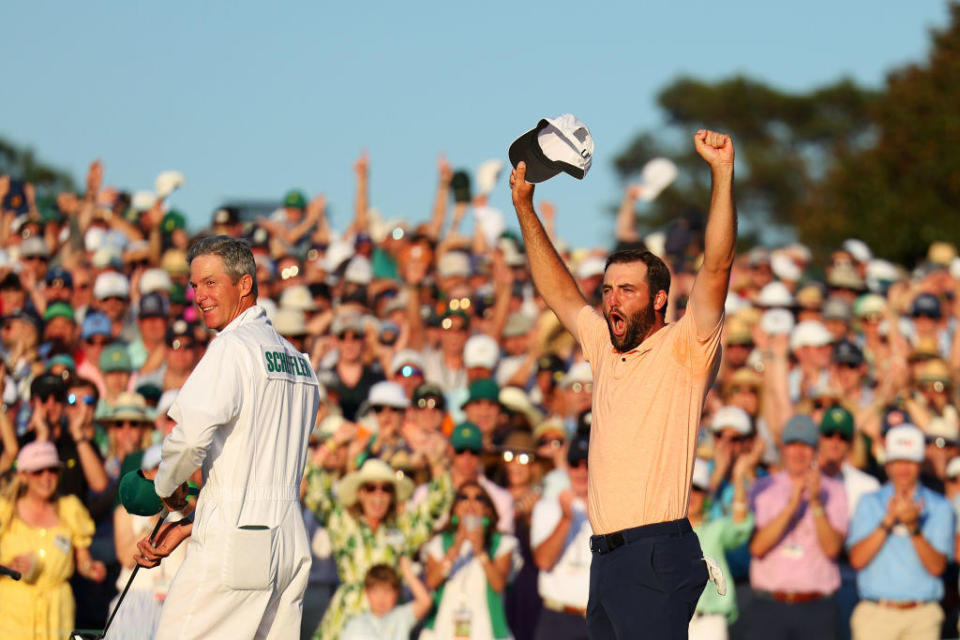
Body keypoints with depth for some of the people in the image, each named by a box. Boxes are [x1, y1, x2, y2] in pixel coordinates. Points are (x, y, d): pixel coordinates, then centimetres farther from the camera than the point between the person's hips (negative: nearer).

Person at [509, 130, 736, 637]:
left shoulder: (683, 348, -1)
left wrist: (722, 173, -18)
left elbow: (717, 266, -12)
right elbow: (559, 292, 29)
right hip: (606, 553, 8)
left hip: (658, 553, -8)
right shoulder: (605, 349, 18)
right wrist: (524, 206, 28)